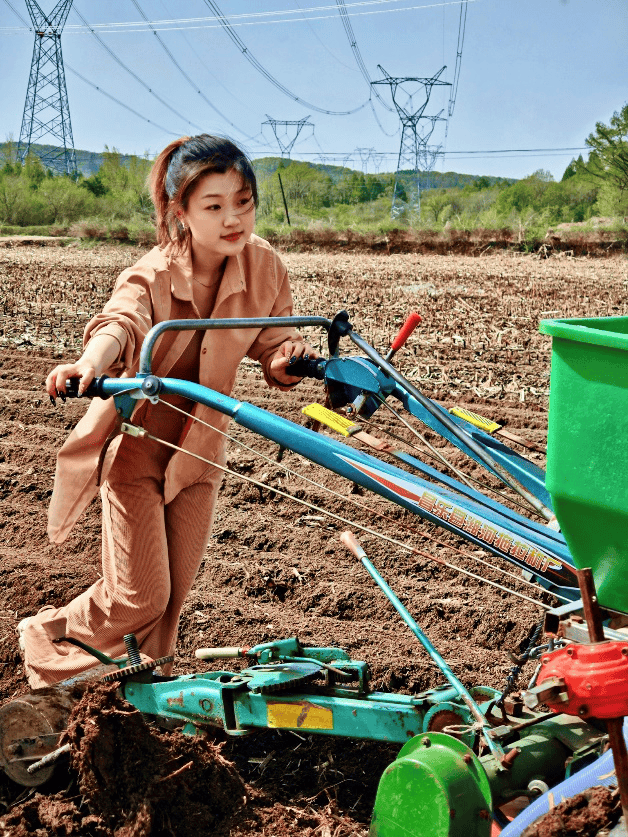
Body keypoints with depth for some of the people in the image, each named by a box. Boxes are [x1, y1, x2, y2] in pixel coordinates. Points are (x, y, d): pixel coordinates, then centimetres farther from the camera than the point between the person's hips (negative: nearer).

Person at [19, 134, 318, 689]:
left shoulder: (264, 267, -11)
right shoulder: (153, 275, -23)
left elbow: (275, 341, -1)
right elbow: (119, 322, -43)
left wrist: (290, 355, -26)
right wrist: (89, 364, -66)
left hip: (199, 447, 4)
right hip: (135, 442, -4)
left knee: (177, 589, 11)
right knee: (140, 598, -5)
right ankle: (44, 634, 24)